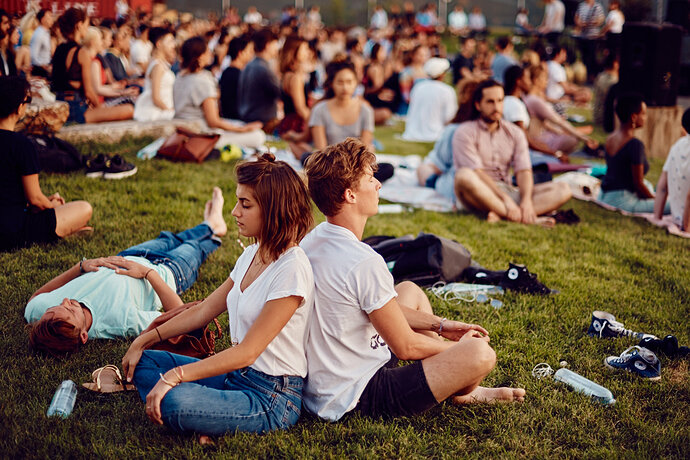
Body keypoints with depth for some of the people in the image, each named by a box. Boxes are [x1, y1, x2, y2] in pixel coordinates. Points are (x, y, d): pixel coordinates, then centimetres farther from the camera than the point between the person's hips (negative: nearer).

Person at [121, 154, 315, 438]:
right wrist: (144, 340, 9)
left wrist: (174, 376, -23)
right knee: (144, 362, 6)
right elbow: (204, 310, 15)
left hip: (272, 398, -10)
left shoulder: (292, 269, -20)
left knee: (174, 402, -34)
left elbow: (247, 352, -22)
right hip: (236, 375, 10)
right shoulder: (252, 255, 9)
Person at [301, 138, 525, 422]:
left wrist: (439, 325, 15)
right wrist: (458, 348, 2)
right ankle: (458, 394, 18)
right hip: (355, 401, -10)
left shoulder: (311, 241, 2)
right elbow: (406, 347, -18)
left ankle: (460, 390, 29)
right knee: (480, 354, -19)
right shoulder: (364, 262, -27)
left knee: (410, 291, 25)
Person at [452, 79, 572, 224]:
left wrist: (527, 200, -19)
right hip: (480, 195, -5)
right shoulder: (465, 132, -1)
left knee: (563, 190, -15)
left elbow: (524, 170, 2)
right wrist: (506, 199, -24)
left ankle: (500, 215, -40)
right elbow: (477, 173, -13)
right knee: (464, 176, -39)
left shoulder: (515, 133, 15)